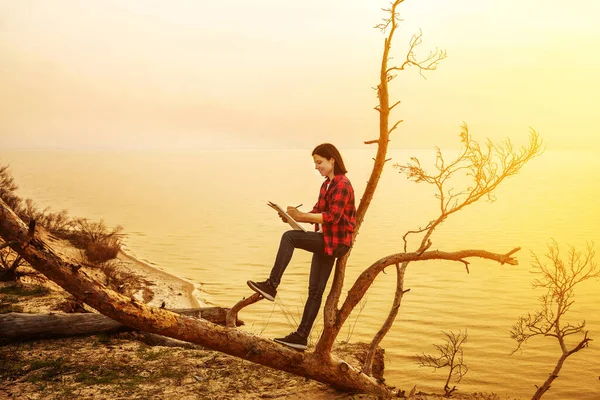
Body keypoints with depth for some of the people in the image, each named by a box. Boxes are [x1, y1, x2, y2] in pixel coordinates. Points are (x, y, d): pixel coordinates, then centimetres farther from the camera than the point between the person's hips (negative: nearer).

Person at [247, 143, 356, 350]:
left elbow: (332, 216, -24)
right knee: (315, 290, 8)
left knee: (289, 237, -20)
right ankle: (301, 336, 12)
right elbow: (317, 212, 15)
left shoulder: (342, 185, -14)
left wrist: (301, 216, -26)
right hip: (325, 241, 9)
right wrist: (295, 216, -2)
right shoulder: (326, 185, 15)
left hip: (336, 242, -9)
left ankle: (271, 285, -17)